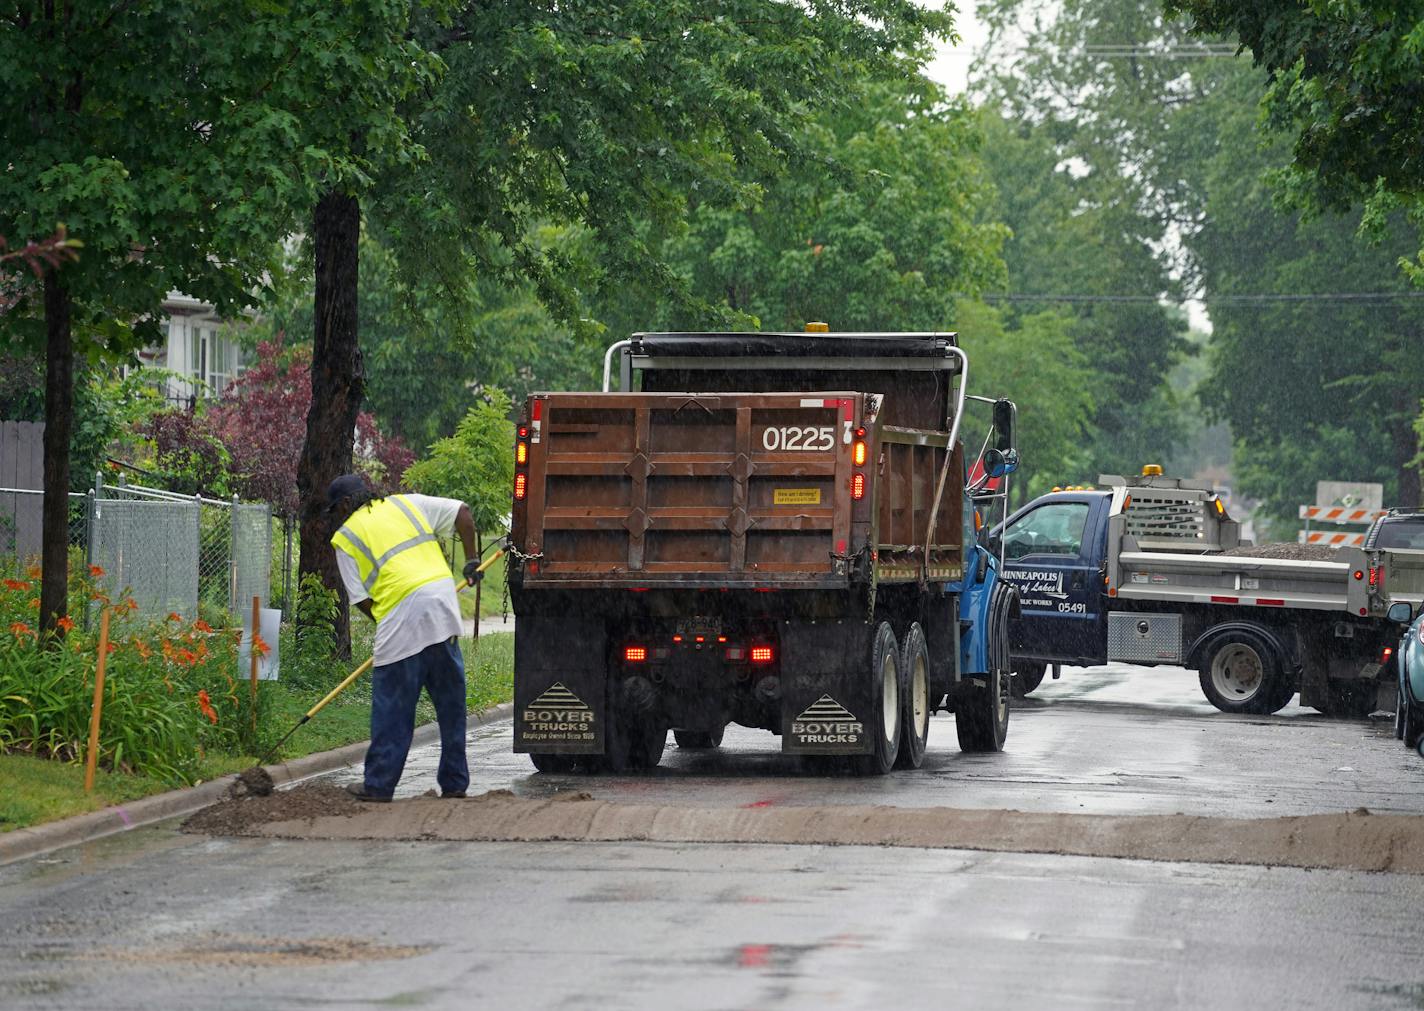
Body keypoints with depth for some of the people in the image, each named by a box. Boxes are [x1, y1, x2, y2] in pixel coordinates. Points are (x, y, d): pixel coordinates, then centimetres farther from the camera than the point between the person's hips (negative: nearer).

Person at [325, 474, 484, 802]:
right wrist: (471, 561, 21)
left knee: (392, 708, 3)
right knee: (450, 704, 12)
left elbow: (361, 599, 2)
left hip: (400, 619, -4)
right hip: (444, 610, 5)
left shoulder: (345, 538, 7)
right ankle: (454, 783, 17)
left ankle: (379, 785, 7)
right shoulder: (407, 504, 18)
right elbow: (461, 512, 14)